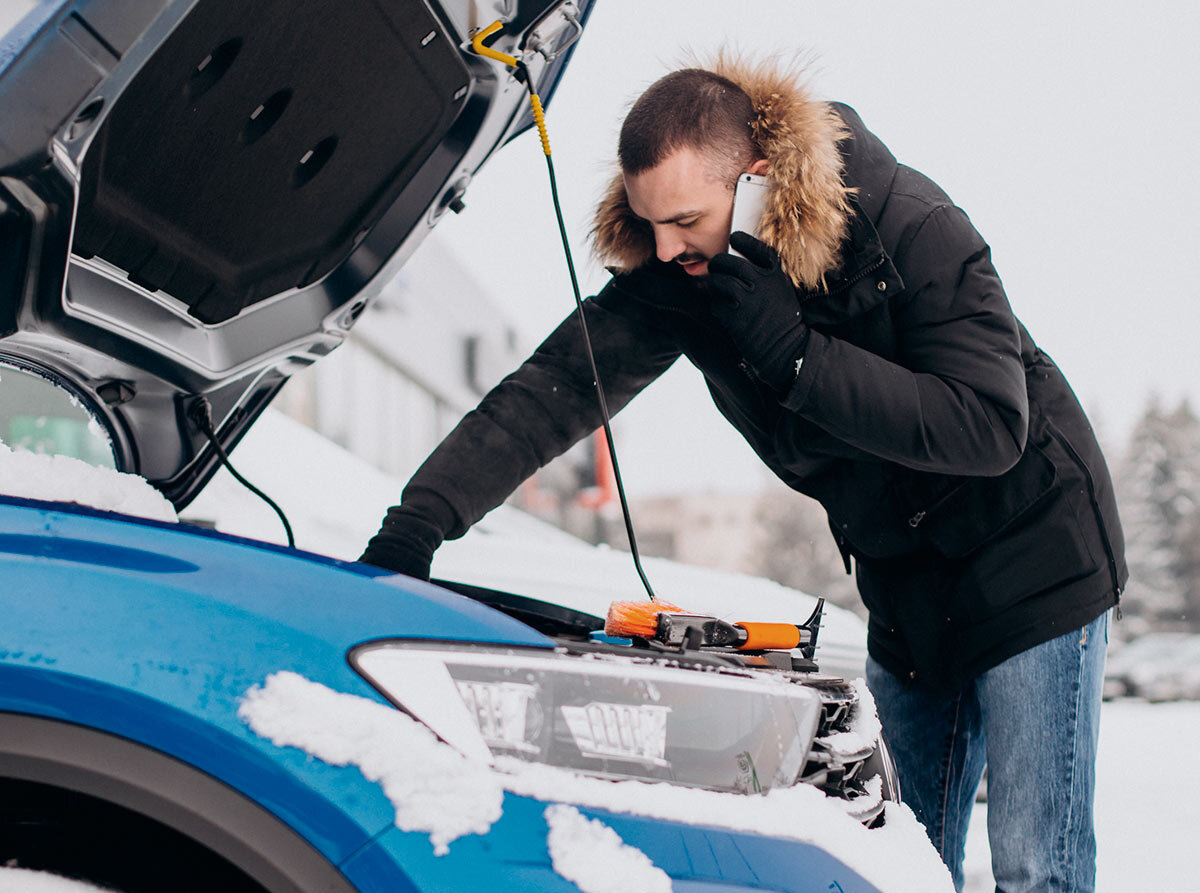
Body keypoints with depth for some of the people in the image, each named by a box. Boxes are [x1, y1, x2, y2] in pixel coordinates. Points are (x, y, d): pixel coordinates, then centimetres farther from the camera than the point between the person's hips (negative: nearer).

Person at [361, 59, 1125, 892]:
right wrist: (416, 524, -30)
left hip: (1033, 550, -5)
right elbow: (549, 393, -17)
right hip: (902, 573, 5)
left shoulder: (912, 230, -25)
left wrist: (796, 355, -36)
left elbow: (991, 428, -30)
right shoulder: (672, 277, -12)